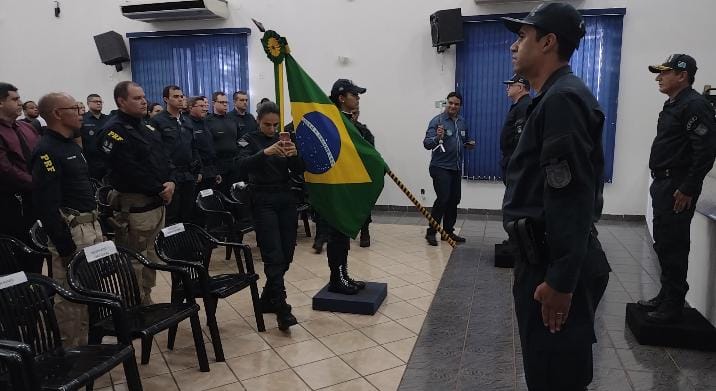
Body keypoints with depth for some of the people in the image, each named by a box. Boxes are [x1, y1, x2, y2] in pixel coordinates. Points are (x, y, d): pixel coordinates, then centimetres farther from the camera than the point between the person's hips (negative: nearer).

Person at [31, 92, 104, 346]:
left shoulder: (73, 146, 16)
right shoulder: (47, 151, -14)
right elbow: (46, 205, -20)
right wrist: (65, 247, -20)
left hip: (91, 226, 9)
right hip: (71, 232, -9)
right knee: (70, 297, 0)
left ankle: (85, 344, 30)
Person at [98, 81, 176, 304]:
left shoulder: (146, 128, 16)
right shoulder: (114, 131, -12)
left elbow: (163, 158, 15)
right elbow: (129, 172, -21)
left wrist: (171, 181, -5)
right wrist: (160, 191, -15)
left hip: (157, 202, 9)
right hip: (134, 206, -9)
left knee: (152, 258, 16)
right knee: (135, 263, -1)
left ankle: (146, 301, 29)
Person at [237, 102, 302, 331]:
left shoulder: (284, 139, 11)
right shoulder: (249, 140, 0)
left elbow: (299, 170, 3)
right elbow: (243, 166, -18)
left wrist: (294, 155, -18)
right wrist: (265, 152, -33)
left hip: (286, 200, 5)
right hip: (263, 202, -5)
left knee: (287, 254, 5)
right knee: (274, 256, -12)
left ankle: (268, 298, 22)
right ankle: (282, 309, -11)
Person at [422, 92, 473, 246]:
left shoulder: (462, 122, 11)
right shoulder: (437, 121, -10)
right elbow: (427, 144, -19)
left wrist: (469, 144, 5)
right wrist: (437, 138, -39)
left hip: (456, 168, 7)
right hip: (440, 168, -7)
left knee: (454, 200, 9)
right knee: (442, 199, -14)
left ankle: (448, 231, 20)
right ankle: (431, 232, -3)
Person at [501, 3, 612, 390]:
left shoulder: (562, 99, -17)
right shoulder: (553, 98, 16)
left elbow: (572, 197, -24)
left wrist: (561, 281, -24)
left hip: (555, 265, -10)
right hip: (546, 257, 10)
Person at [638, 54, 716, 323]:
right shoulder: (673, 104, 16)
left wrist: (688, 189, -20)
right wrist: (660, 182, 17)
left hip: (678, 188, -10)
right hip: (663, 184, 10)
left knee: (673, 247, -4)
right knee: (663, 244, 15)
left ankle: (673, 306, 7)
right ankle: (665, 296, 27)